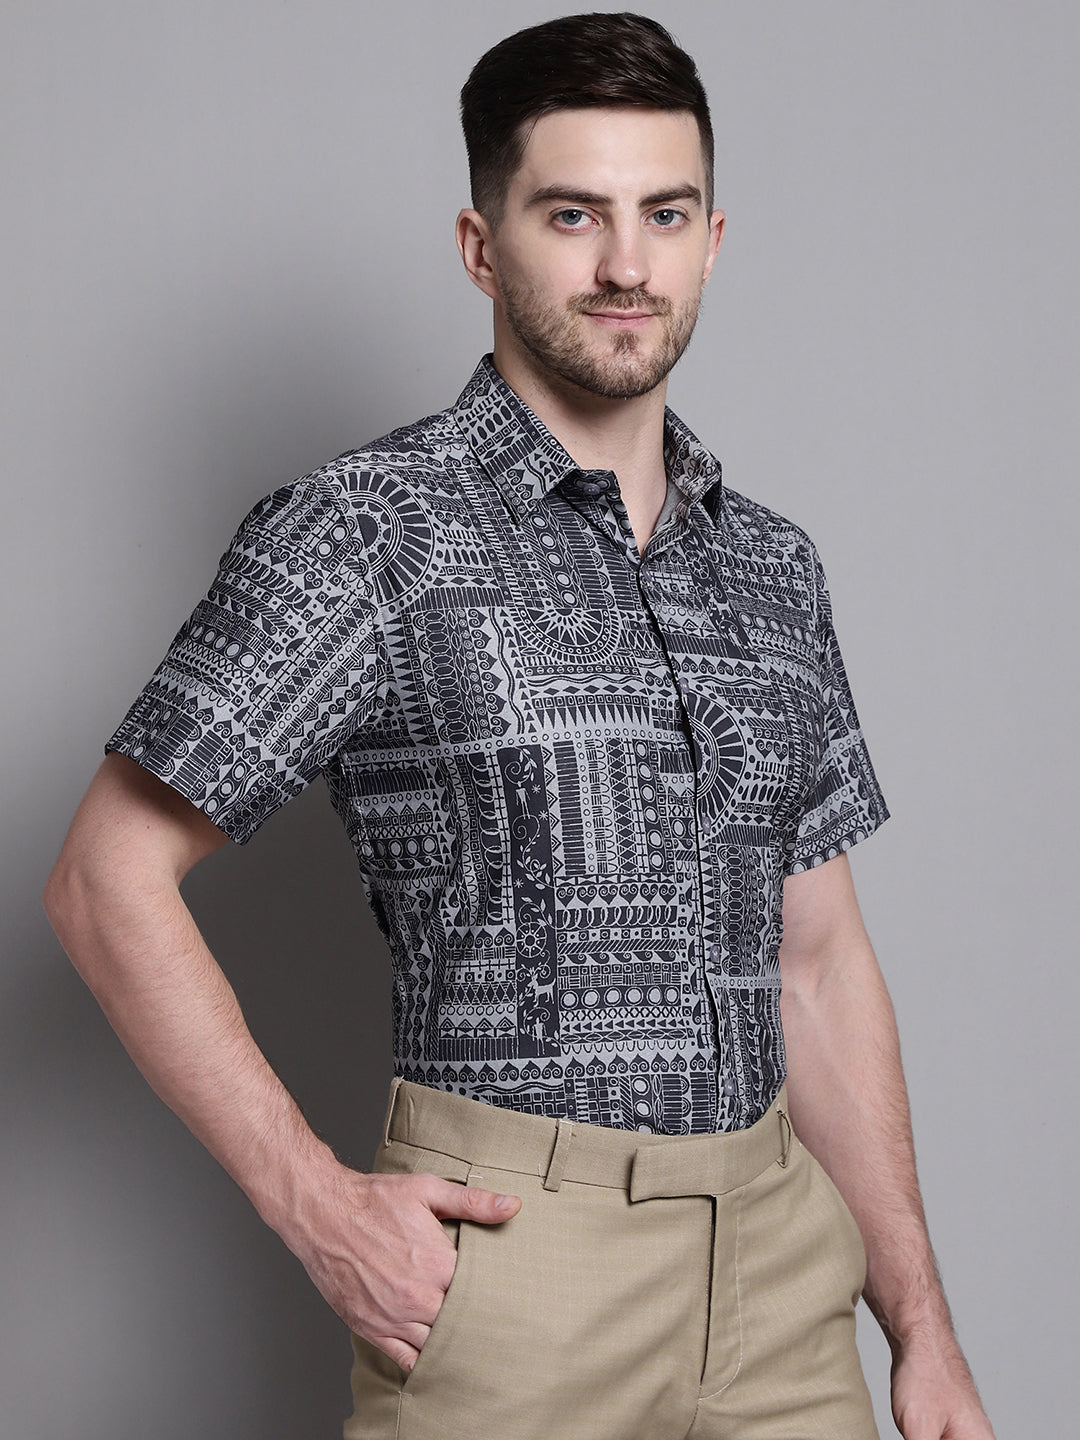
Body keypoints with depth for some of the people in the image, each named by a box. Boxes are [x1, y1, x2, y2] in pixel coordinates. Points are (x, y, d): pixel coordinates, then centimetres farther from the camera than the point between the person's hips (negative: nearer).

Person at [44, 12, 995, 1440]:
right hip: (515, 1260, -5)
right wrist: (321, 1209, -13)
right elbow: (109, 882, -8)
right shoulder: (369, 531, -8)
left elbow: (817, 961, 12)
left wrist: (920, 1322, 9)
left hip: (779, 1248, 5)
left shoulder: (774, 566, 9)